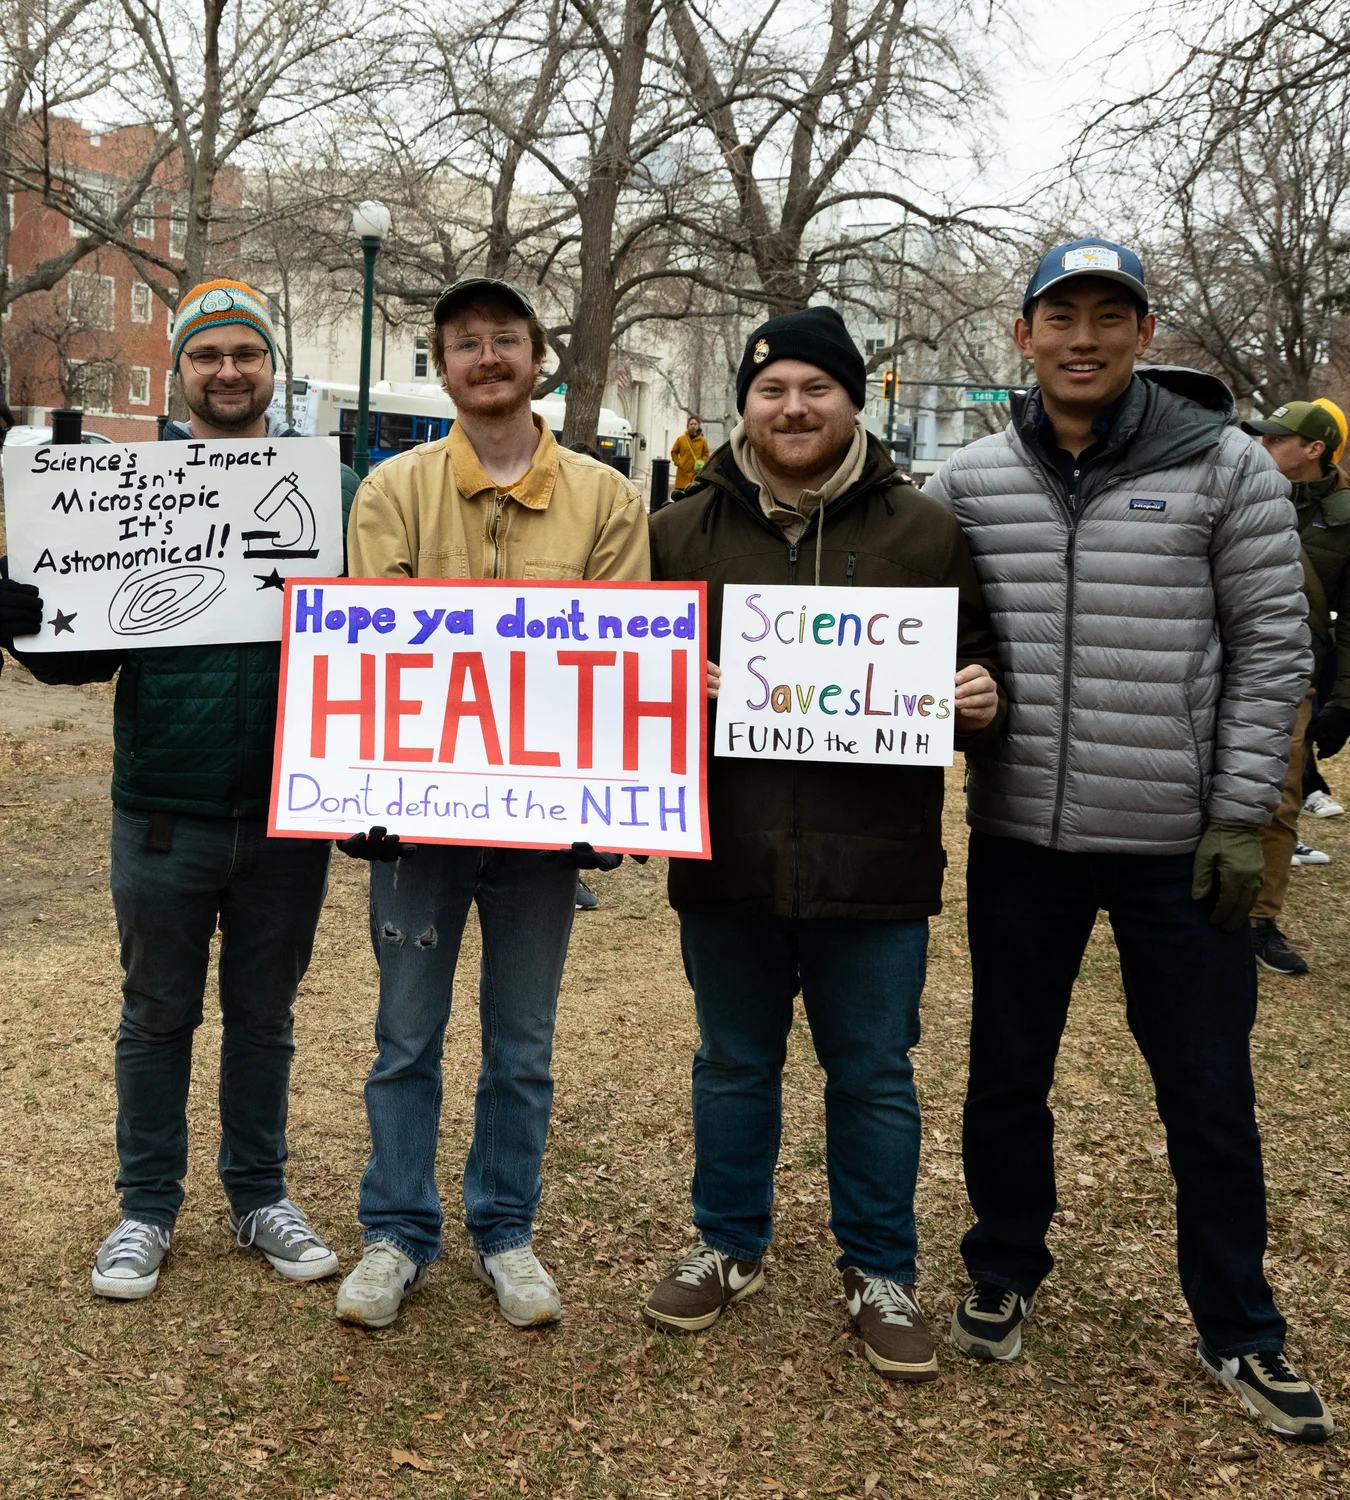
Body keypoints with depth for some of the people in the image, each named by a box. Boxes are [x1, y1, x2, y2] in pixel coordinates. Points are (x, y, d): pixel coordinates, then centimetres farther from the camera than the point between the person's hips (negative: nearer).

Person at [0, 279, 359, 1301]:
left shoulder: (325, 485, 1)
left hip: (289, 810, 1)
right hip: (165, 809, 0)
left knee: (264, 1015, 16)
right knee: (158, 1017, 13)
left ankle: (260, 1196, 32)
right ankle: (148, 1209, 29)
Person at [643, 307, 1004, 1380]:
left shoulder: (925, 533, 3)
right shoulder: (683, 532, 6)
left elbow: (980, 665, 9)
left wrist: (982, 700, -13)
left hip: (875, 862, -1)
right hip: (727, 858, 2)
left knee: (874, 1075, 10)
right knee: (735, 1066, 16)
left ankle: (881, 1274, 28)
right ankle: (730, 1248, 36)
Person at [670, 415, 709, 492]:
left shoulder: (703, 440, 3)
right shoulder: (681, 439, 4)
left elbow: (706, 454, 13)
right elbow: (674, 452, 14)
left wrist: (702, 463, -4)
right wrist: (678, 463, 2)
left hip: (696, 473, -1)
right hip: (683, 473, 1)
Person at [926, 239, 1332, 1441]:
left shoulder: (1224, 467, -4)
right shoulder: (968, 481, 2)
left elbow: (1272, 649, -4)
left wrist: (1242, 817, -8)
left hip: (1178, 845, -2)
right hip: (1020, 840, 2)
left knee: (1211, 1096, 8)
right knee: (1007, 1072, 16)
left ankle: (1239, 1329, 28)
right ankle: (1006, 1273, 38)